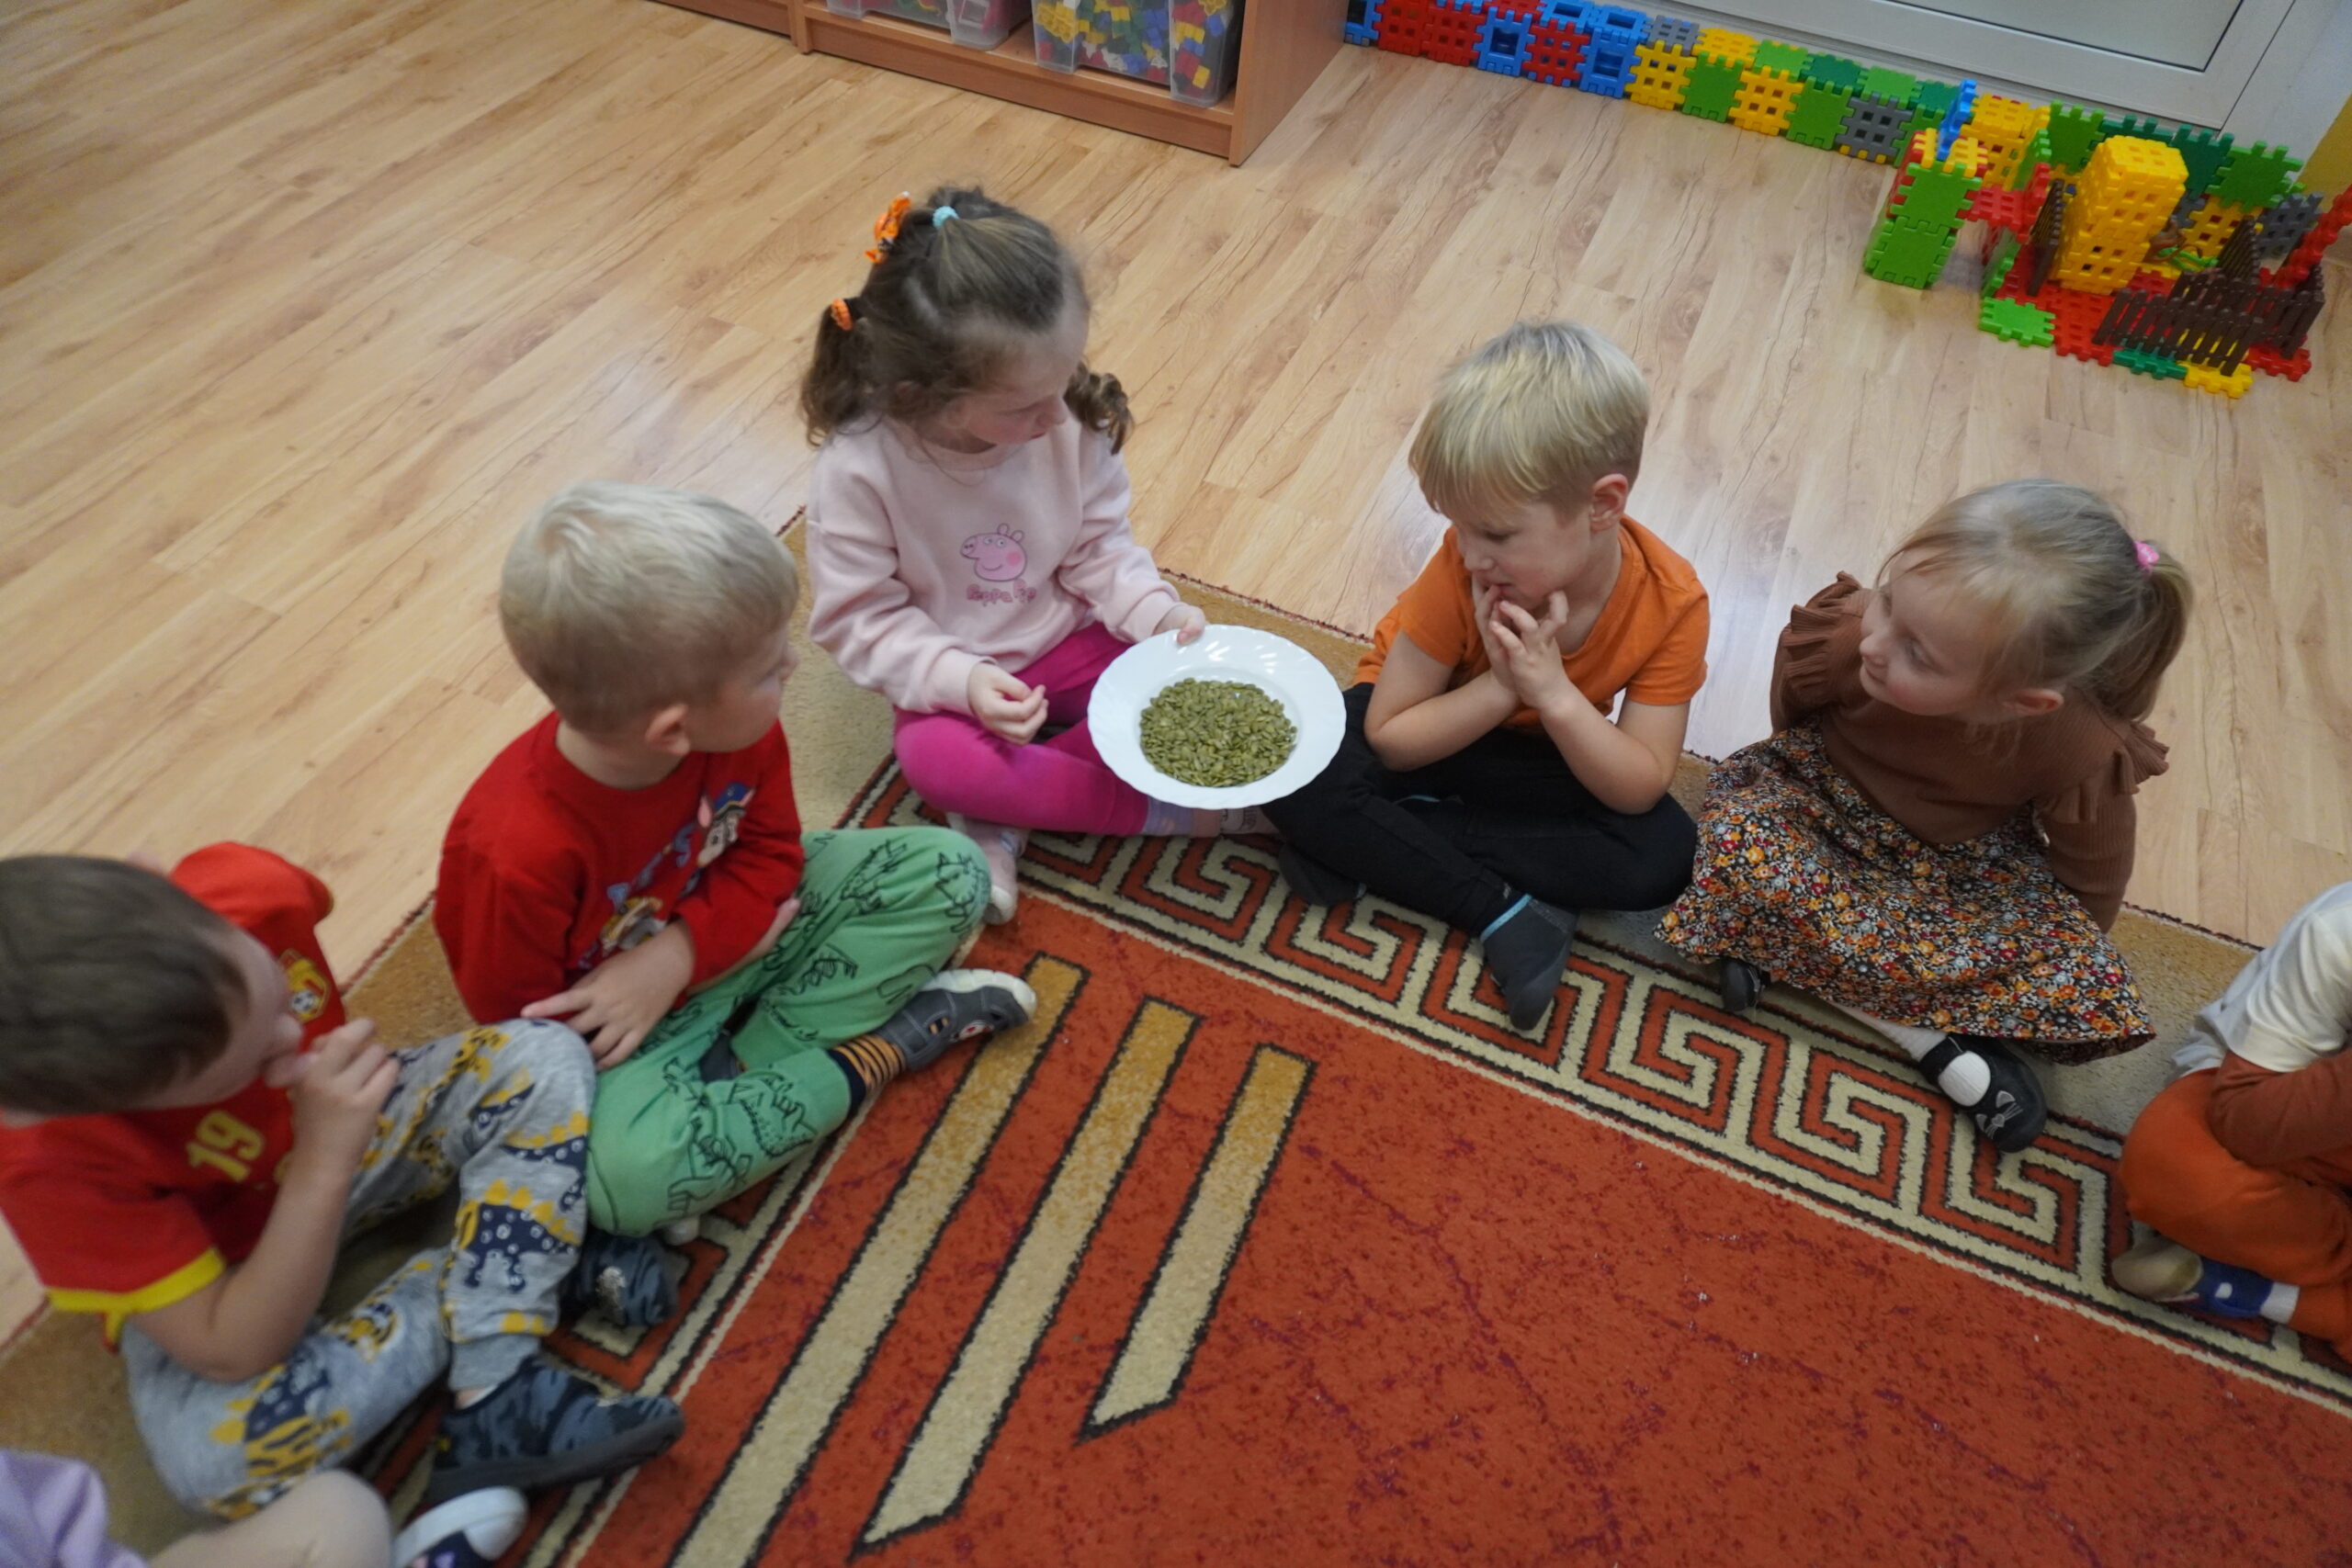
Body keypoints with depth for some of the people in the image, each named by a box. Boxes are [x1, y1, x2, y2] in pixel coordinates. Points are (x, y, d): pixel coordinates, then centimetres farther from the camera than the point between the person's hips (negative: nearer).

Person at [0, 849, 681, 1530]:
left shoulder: (247, 887, -31)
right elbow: (233, 1357, -32)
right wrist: (323, 1164, -42)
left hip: (342, 1124, 4)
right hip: (204, 1272, -4)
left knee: (543, 1057, -20)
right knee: (212, 1456, -34)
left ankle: (497, 1407, -23)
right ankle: (462, 1275, -7)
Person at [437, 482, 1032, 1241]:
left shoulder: (738, 728, -20)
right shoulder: (516, 854, -34)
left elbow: (771, 852, -5)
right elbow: (518, 1028, -18)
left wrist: (678, 954, -25)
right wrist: (729, 932, -22)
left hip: (725, 912, 5)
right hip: (601, 1027, -4)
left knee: (950, 871, -9)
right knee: (619, 1175, -35)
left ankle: (747, 1063, -14)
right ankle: (871, 1052, -14)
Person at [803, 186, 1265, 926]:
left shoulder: (1071, 420, -15)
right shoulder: (859, 469, -23)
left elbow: (1100, 546, -3)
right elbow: (855, 618, -16)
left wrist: (1156, 612, -20)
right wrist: (961, 681, -29)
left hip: (1071, 644, 3)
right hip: (958, 684, -3)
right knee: (934, 756, -33)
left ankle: (1002, 820, -15)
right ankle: (1174, 814, -20)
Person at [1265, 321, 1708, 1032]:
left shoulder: (1671, 601, -24)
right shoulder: (1461, 568, -27)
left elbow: (1640, 791, -23)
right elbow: (1390, 741, -22)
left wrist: (1553, 693, -37)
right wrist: (1501, 687, -36)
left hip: (1541, 759, 2)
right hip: (1437, 733, -1)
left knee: (1662, 856, -25)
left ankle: (1368, 849, -23)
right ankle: (1501, 910, -23)